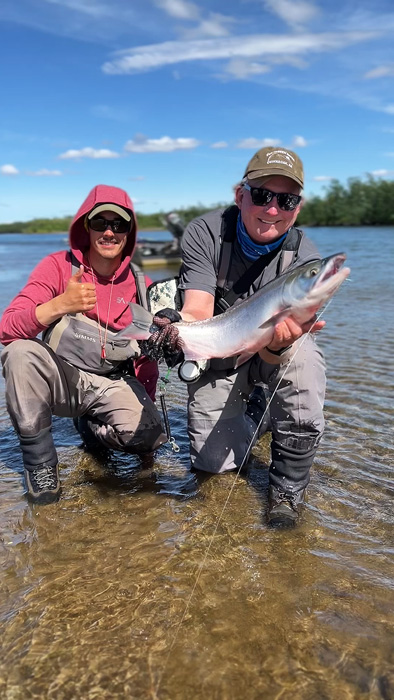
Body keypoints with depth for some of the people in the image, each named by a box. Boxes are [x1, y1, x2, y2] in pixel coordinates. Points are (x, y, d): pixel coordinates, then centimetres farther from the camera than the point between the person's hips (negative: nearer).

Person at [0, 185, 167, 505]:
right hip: (60, 376, -1)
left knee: (149, 436, -25)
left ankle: (92, 426, 13)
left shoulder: (141, 286, 1)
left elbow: (147, 357, 10)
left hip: (113, 384, 2)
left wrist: (143, 406, 1)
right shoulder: (59, 266, -7)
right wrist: (60, 305, -34)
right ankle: (40, 460, -12)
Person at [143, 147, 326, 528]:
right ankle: (256, 410, 32)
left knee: (301, 355, -37)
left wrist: (279, 342, -53)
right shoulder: (205, 232, -18)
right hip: (217, 359, 1)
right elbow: (197, 309, -28)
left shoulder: (304, 257, -21)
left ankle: (288, 490, -14)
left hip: (272, 354, 0)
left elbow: (271, 353, -28)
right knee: (211, 461, -5)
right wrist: (177, 329, -52)